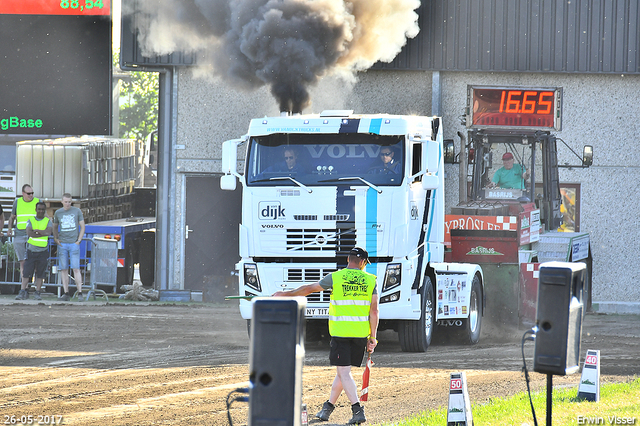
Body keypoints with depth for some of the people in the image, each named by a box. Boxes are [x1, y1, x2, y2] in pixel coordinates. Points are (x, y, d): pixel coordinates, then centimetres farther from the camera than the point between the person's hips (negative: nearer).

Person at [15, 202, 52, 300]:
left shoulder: (48, 221, 7)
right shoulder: (30, 221, 6)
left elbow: (48, 232, -13)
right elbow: (29, 233, -12)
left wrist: (36, 231, -13)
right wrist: (43, 233, -15)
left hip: (42, 251, 0)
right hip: (31, 250, 0)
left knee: (40, 274, 1)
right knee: (26, 273, -6)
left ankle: (37, 293, 8)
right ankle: (22, 292, -6)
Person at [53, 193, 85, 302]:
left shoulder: (77, 211, 4)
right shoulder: (58, 213, 9)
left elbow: (82, 227, 8)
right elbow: (55, 227, 23)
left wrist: (79, 241, -1)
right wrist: (55, 239, 7)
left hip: (74, 244, -2)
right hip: (62, 244, 2)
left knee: (76, 269, -9)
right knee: (63, 269, 0)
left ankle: (80, 293, -9)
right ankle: (66, 294, 3)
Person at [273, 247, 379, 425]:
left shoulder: (335, 278, -2)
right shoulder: (370, 280, 4)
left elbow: (309, 289, 9)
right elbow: (374, 312, 1)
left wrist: (286, 294, 23)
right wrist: (372, 338, 5)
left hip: (340, 333, -3)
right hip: (361, 334, 3)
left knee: (344, 372, -5)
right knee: (342, 371, 15)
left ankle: (357, 410, -18)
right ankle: (328, 408, 24)